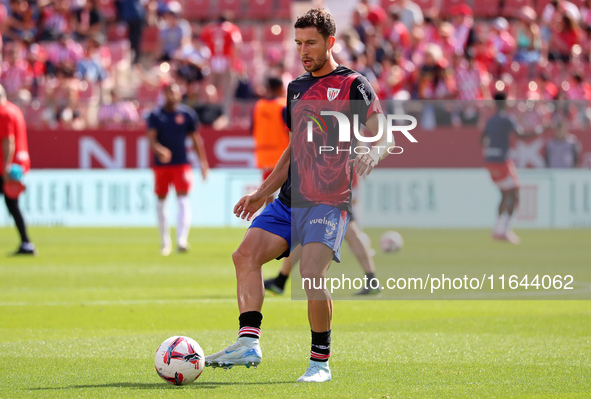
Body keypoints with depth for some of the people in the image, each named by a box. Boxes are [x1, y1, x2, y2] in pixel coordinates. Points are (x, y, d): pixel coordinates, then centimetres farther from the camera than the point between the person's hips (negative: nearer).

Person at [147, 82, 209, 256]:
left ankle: (182, 240, -19)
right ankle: (165, 241, 23)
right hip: (161, 164, 1)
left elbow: (196, 139, 8)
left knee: (183, 200, -13)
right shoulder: (155, 115, 1)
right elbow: (151, 138, -9)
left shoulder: (187, 114, 3)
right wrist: (159, 150, -31)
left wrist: (203, 163, 4)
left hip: (182, 164, -1)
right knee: (161, 202, 9)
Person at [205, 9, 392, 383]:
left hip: (330, 201, -7)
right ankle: (249, 342, -11)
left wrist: (371, 154, -27)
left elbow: (383, 138, -3)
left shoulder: (353, 85, -1)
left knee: (312, 272, -22)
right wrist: (262, 194, 24)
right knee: (246, 255, -9)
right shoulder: (297, 87, 19)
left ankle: (321, 361, -9)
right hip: (290, 199, 7)